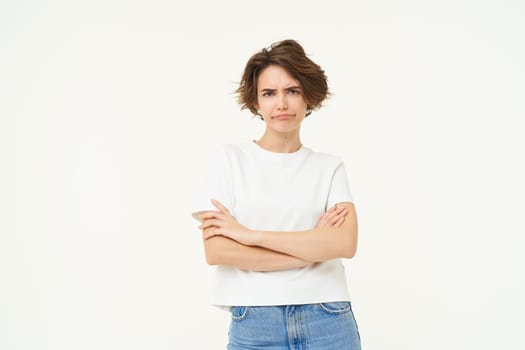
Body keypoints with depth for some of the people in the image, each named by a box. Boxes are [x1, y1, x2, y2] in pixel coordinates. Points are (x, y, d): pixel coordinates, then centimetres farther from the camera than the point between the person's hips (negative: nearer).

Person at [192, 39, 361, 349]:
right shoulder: (230, 158, 1)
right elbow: (216, 251, -9)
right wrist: (314, 247, -10)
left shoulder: (330, 166, 4)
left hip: (328, 322, 1)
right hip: (254, 324, -1)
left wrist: (251, 234, -13)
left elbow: (345, 244, -11)